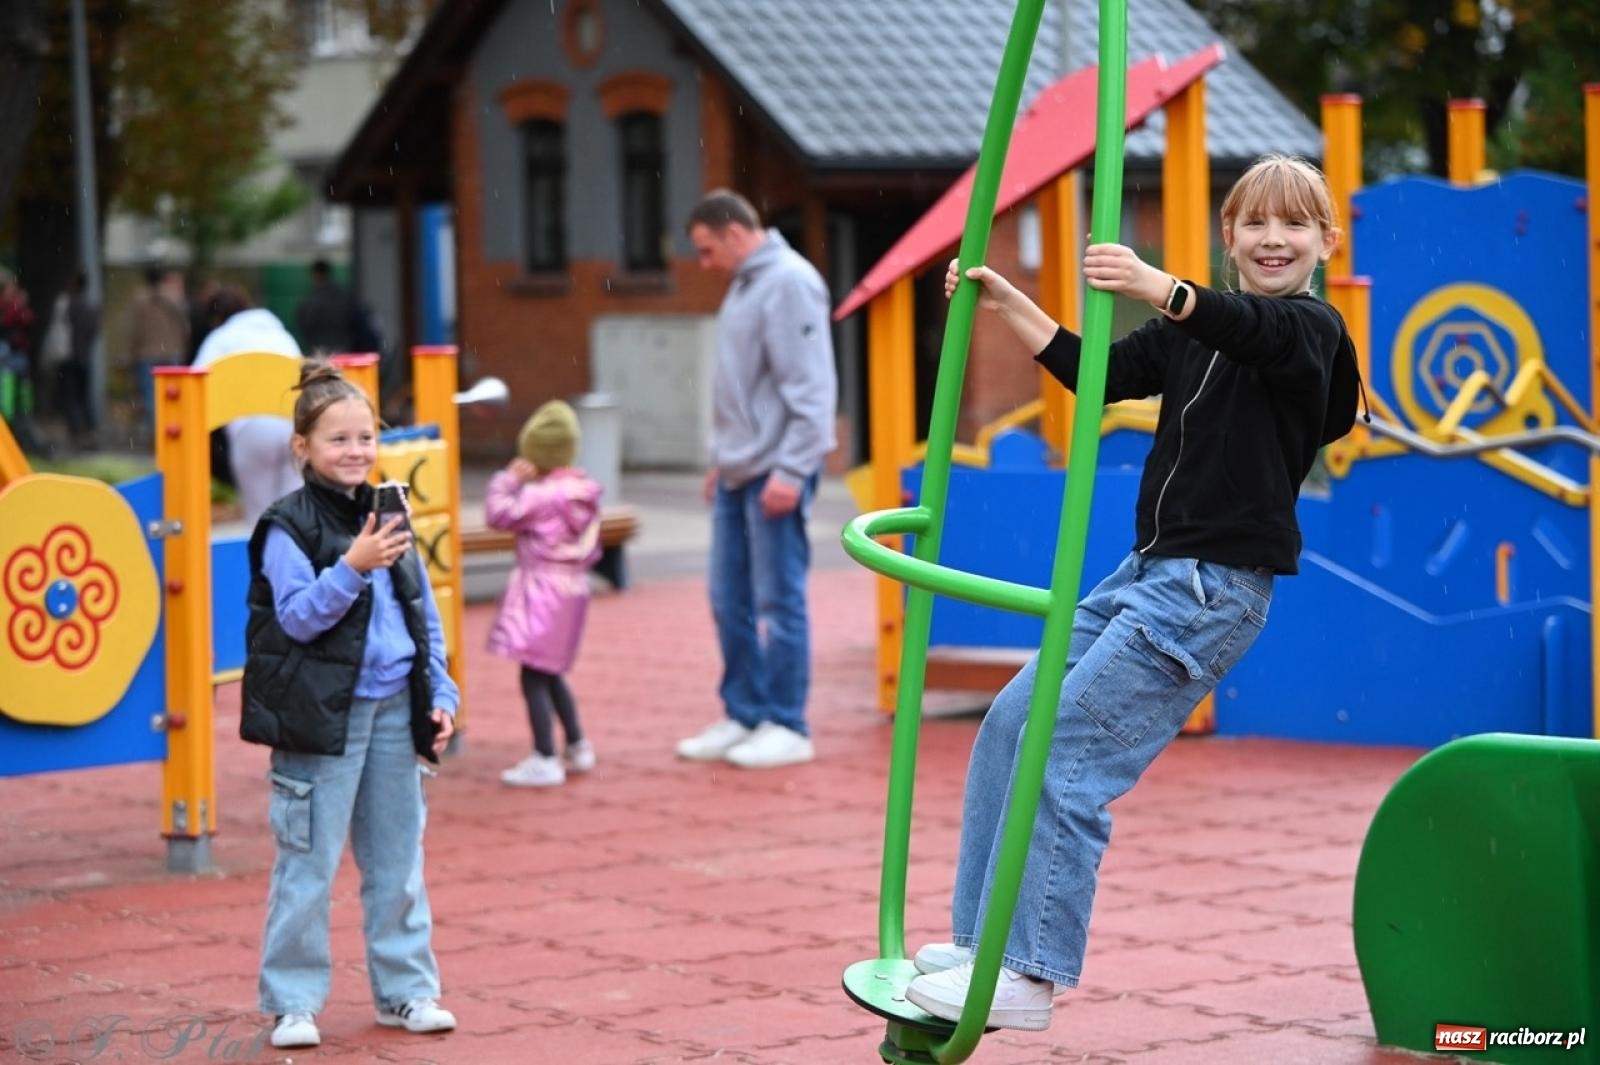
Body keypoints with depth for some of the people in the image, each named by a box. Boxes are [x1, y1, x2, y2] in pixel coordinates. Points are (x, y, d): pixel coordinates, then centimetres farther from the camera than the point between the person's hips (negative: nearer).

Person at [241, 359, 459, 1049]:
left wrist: (440, 696, 9)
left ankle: (406, 989, 22)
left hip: (394, 711, 6)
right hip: (322, 715, -6)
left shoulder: (387, 518, 11)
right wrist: (352, 567, -28)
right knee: (308, 865, -1)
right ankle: (292, 1002, 7)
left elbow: (425, 616, 15)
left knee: (398, 861, 12)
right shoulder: (288, 528, -8)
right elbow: (298, 617, -16)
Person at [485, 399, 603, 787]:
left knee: (533, 675, -7)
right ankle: (577, 747, 30)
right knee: (550, 674, 23)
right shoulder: (584, 492, 9)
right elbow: (593, 548, 16)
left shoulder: (540, 495, -16)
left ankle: (545, 760, -10)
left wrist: (507, 479, -6)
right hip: (573, 587, 9)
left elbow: (499, 513, -16)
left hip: (543, 590, -9)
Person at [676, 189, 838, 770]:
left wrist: (791, 469, -20)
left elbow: (810, 387, -18)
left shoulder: (789, 283, -13)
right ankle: (743, 716, 19)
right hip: (737, 472, 9)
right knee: (731, 602, 11)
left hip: (774, 474, -9)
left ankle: (786, 727, 3)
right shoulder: (745, 285, 16)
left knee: (778, 602, -4)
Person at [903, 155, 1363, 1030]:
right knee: (1012, 723, 6)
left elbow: (1253, 330, -29)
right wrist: (1008, 305, 8)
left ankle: (1027, 977, -10)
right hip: (1149, 569, 9)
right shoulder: (1189, 333, 17)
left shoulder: (1309, 328, -7)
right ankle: (980, 941, 13)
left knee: (1066, 754, -15)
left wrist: (1160, 291, -48)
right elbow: (1098, 376, 17)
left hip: (1217, 586, -8)